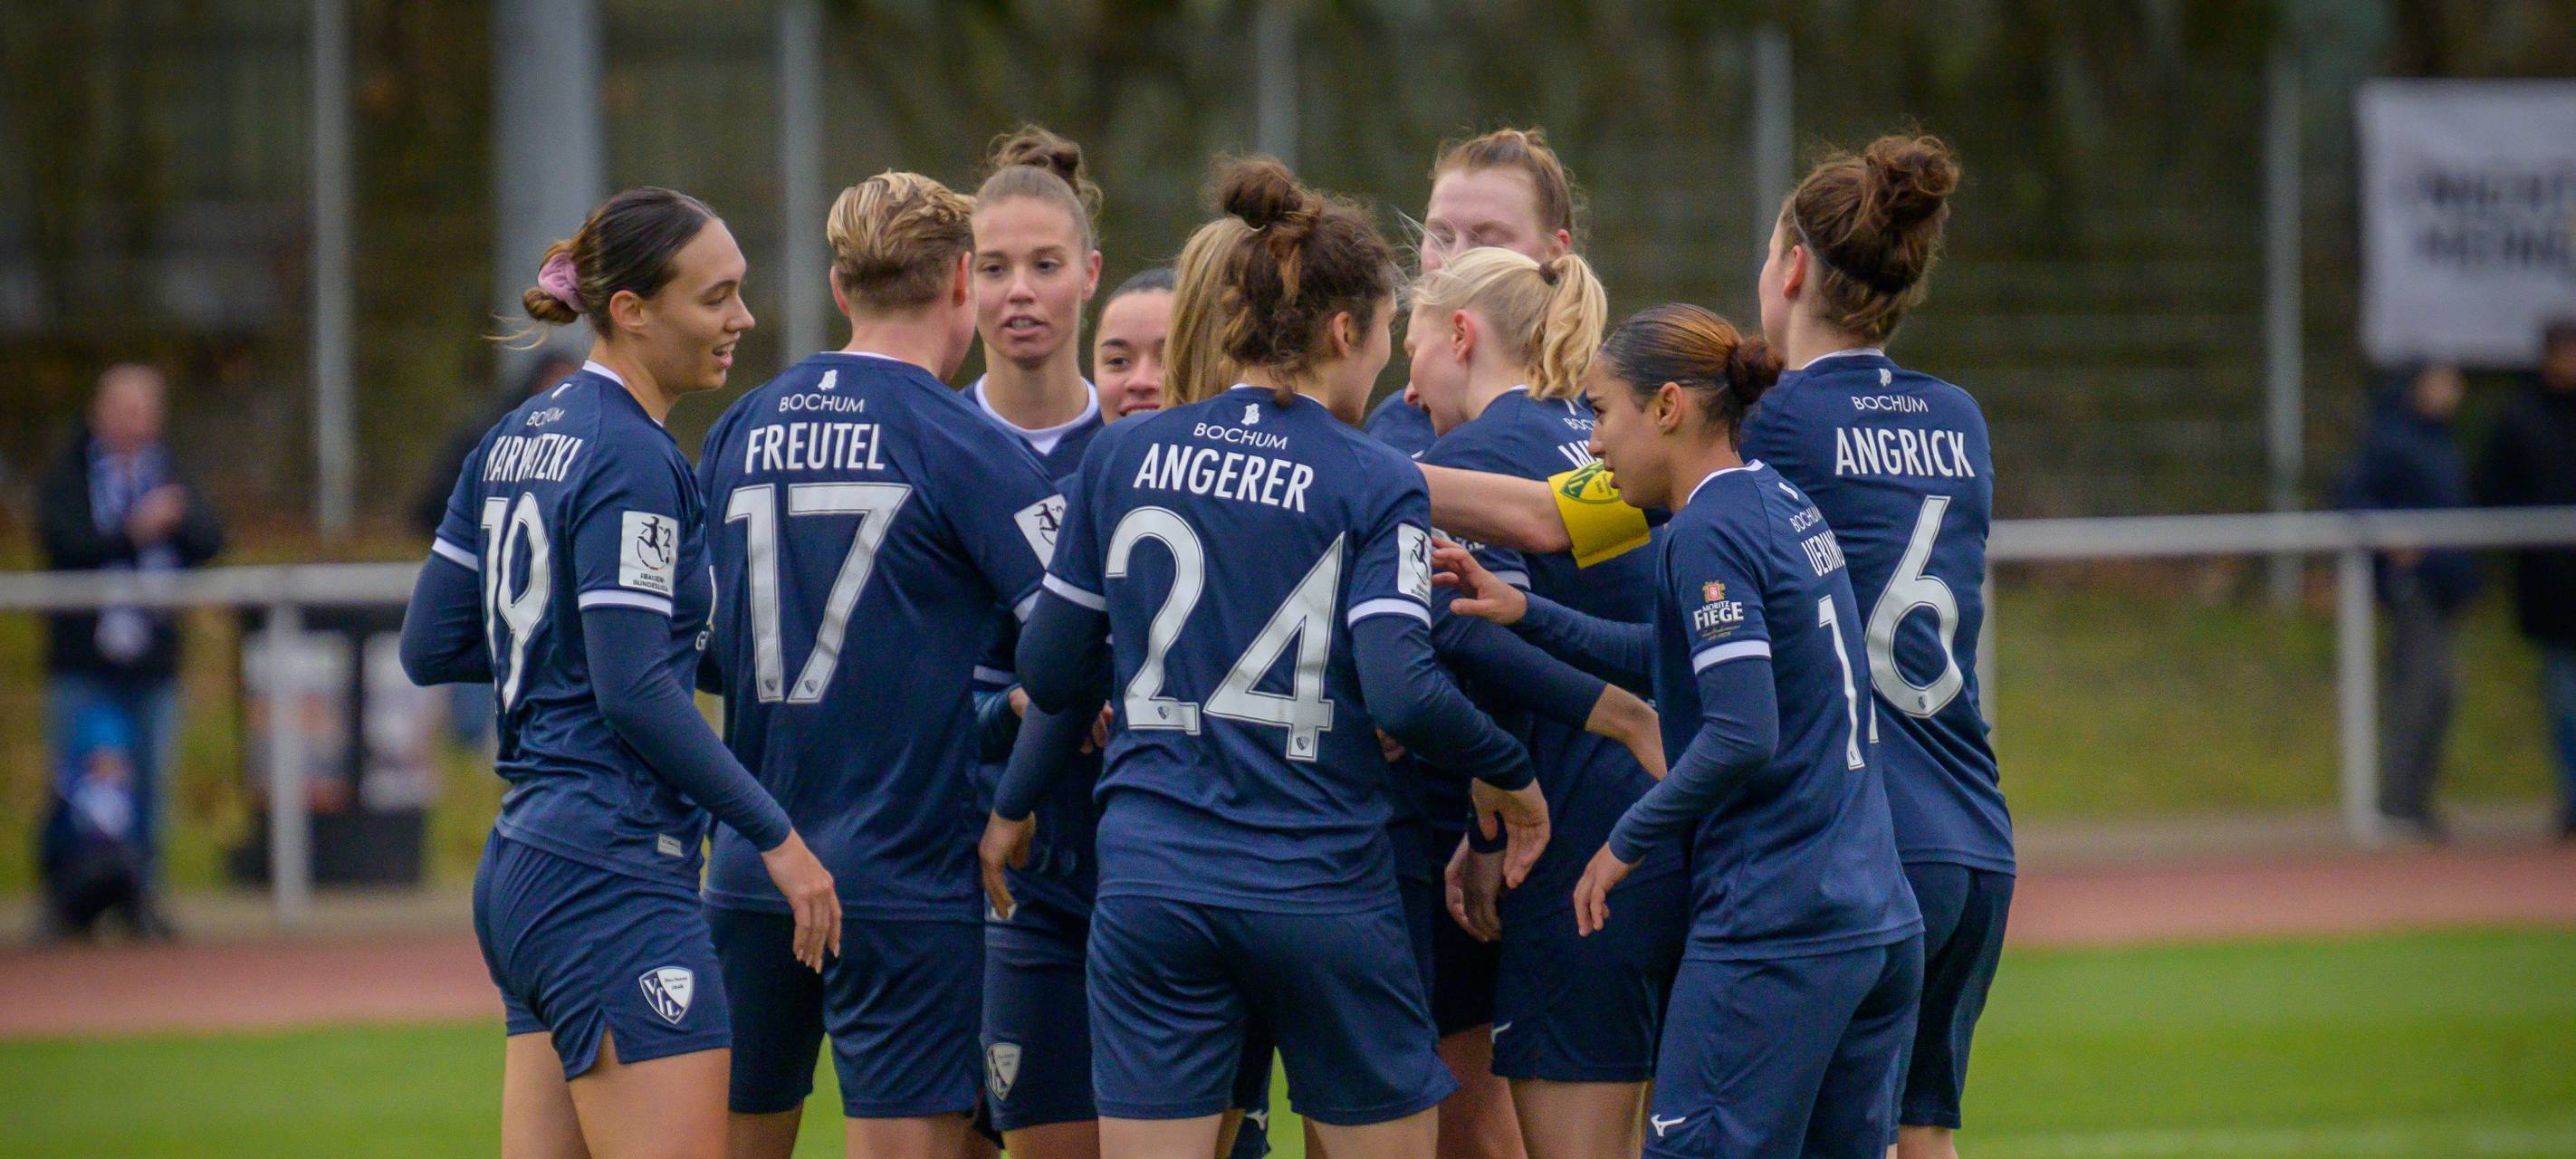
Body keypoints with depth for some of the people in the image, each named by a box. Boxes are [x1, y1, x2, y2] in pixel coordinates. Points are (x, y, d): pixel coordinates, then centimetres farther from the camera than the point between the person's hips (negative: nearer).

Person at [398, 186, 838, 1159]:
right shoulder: (632, 460, -13)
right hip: (614, 876, -10)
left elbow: (429, 648, 17)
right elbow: (636, 691, -18)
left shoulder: (516, 440, 14)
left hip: (523, 867, 10)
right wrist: (776, 835, -13)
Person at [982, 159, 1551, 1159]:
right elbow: (1402, 692, -16)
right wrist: (1508, 776, 1)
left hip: (1151, 884, 3)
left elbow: (1050, 673, 8)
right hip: (1320, 887, -3)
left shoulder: (1122, 457, 5)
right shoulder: (1374, 485, -6)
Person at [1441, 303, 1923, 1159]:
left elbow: (1742, 734, -21)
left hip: (1771, 937, -9)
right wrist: (1529, 615, 18)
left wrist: (1628, 840, -10)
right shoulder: (1783, 504, 14)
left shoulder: (1708, 535, -13)